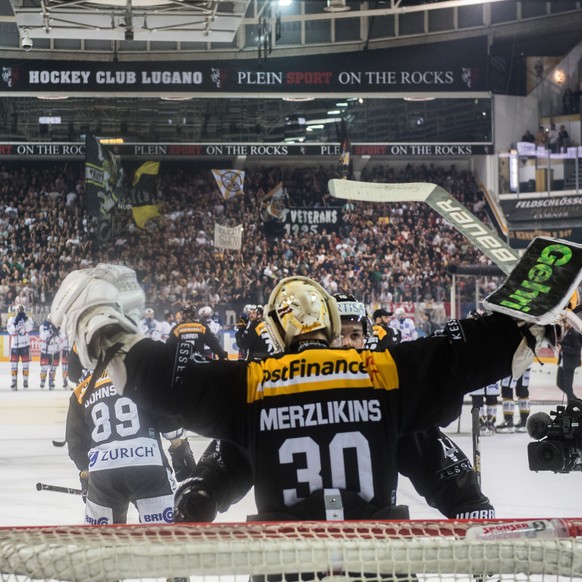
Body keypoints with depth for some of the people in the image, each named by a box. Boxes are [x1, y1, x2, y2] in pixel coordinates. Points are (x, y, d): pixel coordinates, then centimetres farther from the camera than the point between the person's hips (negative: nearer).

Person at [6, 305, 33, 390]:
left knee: (25, 363, 1)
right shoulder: (11, 319, 2)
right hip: (14, 345, 1)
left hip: (25, 345, -1)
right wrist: (15, 323, -25)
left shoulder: (28, 319, 1)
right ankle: (14, 382, 6)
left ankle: (25, 381, 8)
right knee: (13, 363, 0)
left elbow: (30, 328, -18)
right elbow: (10, 331, -11)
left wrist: (25, 319, -30)